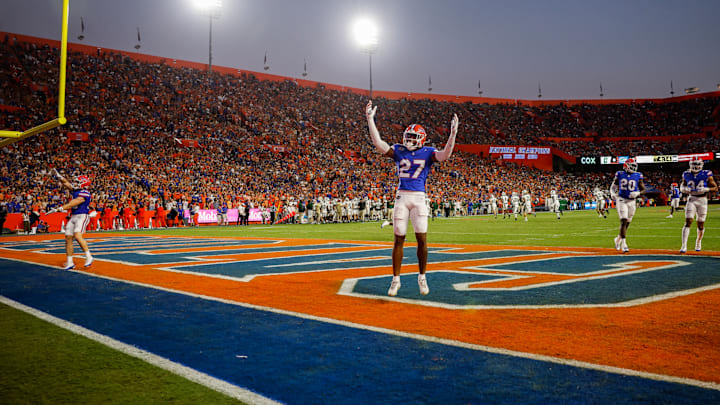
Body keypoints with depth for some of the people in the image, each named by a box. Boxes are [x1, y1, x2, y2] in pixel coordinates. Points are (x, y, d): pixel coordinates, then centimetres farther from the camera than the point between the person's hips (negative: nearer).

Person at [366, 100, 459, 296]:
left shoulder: (427, 153, 4)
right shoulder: (399, 151, 8)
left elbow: (444, 155, -15)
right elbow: (378, 143, -4)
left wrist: (453, 134, -26)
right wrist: (370, 119, -8)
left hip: (419, 198, -1)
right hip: (402, 197, 1)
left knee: (422, 239, -2)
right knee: (399, 240, 4)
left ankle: (422, 277, 15)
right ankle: (396, 280, 12)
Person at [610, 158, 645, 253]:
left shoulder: (637, 176, 2)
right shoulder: (619, 174, 0)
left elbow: (643, 190, 7)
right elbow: (613, 186, 11)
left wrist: (637, 193, -14)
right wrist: (613, 194, -9)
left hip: (631, 201, 3)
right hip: (621, 200, -3)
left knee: (627, 223, 10)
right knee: (623, 221, -14)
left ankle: (618, 239, 34)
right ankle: (624, 244, -15)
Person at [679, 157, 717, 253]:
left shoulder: (706, 175, -4)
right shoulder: (687, 175, 3)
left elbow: (715, 188, -1)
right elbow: (682, 188, 13)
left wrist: (705, 189, -18)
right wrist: (686, 189, -9)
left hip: (702, 200, 0)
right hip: (692, 199, 0)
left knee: (701, 224, 7)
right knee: (688, 222, -11)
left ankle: (698, 243, 32)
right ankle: (684, 246, -15)